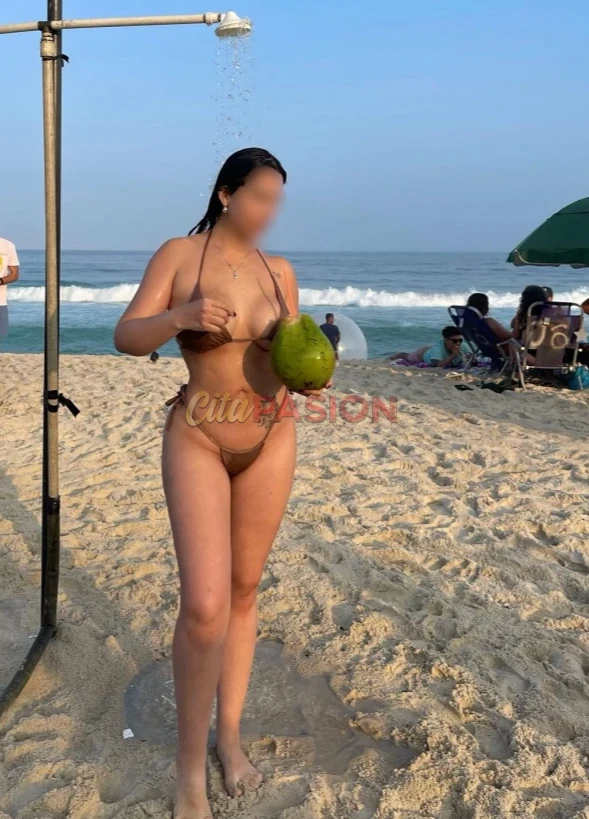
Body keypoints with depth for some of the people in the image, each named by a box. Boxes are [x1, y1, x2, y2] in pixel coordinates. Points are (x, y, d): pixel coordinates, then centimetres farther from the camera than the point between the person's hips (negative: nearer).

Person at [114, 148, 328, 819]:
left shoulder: (280, 271, 7)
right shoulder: (179, 255, -3)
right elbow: (126, 337, -8)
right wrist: (180, 315, -26)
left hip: (271, 439, 4)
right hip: (198, 439, -4)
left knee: (244, 591, 12)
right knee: (205, 605, -13)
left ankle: (230, 734, 30)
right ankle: (191, 757, 10)